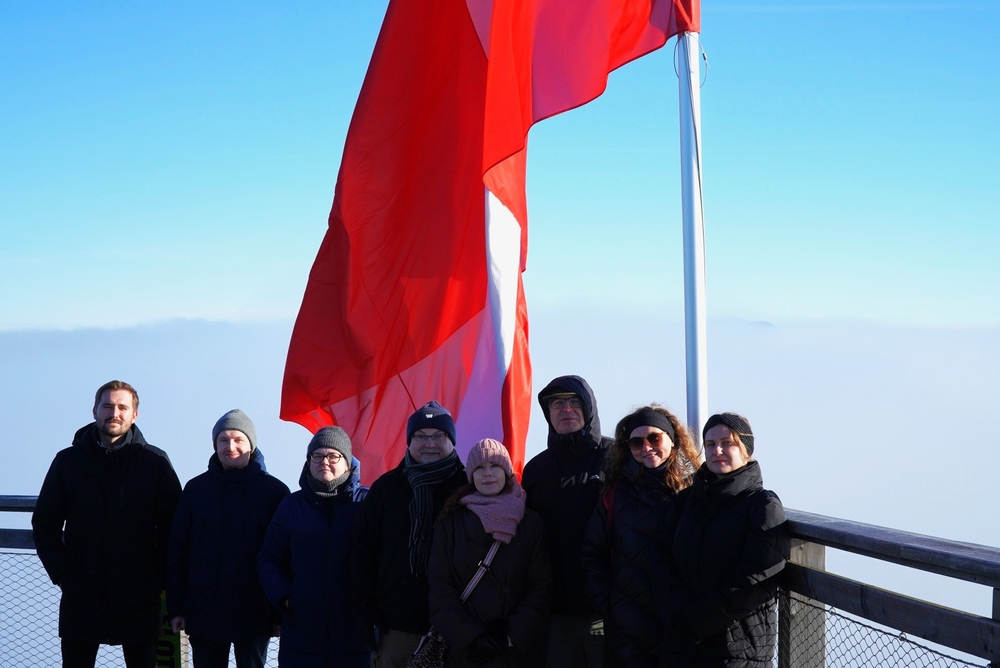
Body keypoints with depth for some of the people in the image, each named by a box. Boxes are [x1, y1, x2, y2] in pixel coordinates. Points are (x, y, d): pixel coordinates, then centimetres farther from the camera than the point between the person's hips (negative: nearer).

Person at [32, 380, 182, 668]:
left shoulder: (155, 462, 1)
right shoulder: (68, 461, 6)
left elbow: (171, 526, 2)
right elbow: (45, 523, 9)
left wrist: (159, 578, -4)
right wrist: (61, 573, -1)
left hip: (139, 599, -1)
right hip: (81, 598, 1)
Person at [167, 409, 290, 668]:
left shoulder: (274, 491, -1)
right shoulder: (196, 489, 5)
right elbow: (178, 552, 6)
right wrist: (176, 607, 2)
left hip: (254, 616, -2)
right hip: (203, 614, 2)